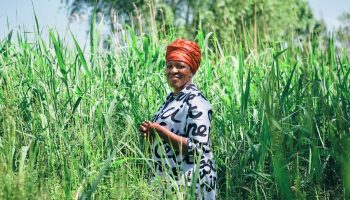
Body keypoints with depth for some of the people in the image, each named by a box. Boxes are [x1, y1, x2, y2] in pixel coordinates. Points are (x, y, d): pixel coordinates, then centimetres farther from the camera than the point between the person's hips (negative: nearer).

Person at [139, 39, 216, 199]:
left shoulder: (196, 103, -17)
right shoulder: (171, 98, 8)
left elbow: (198, 149, -22)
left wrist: (160, 131, -23)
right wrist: (151, 132, -1)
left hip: (189, 183, -8)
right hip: (166, 179, 8)